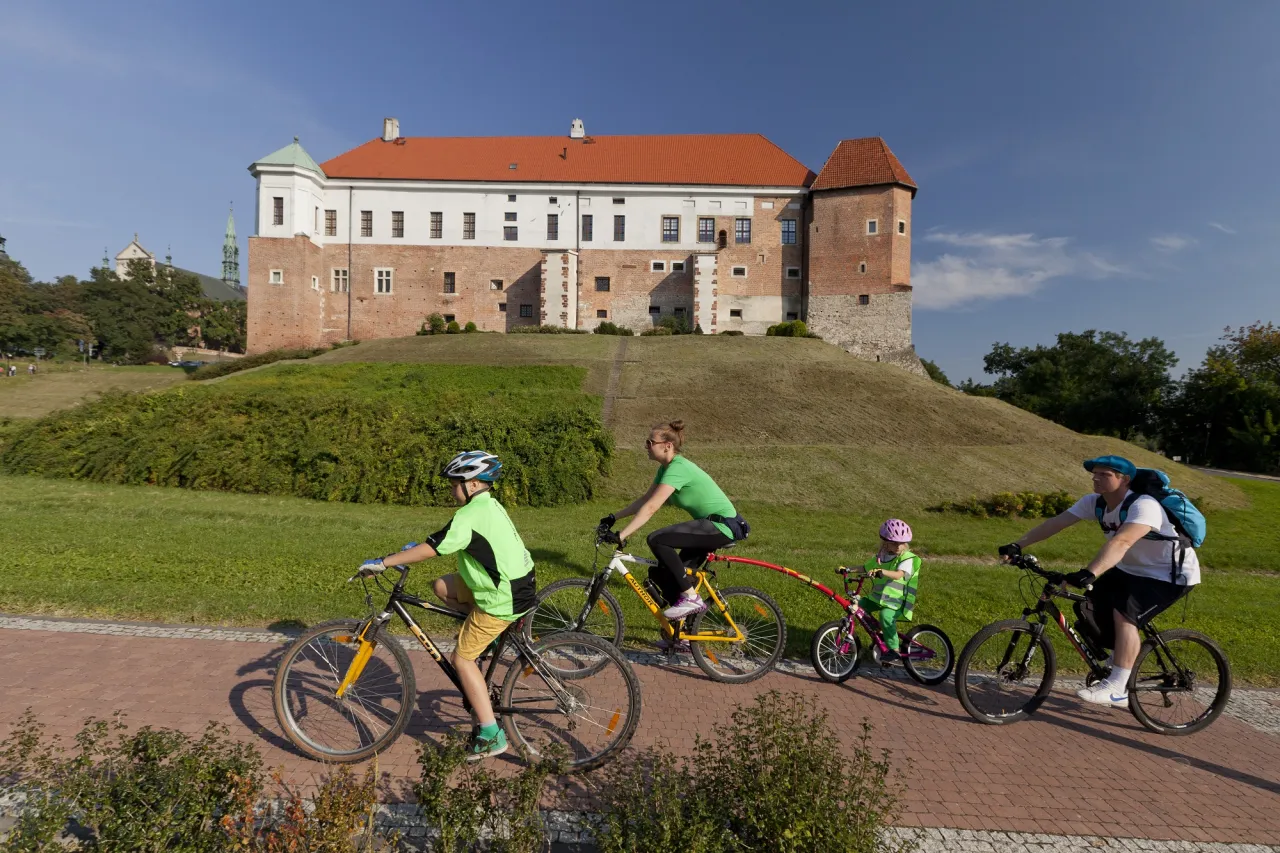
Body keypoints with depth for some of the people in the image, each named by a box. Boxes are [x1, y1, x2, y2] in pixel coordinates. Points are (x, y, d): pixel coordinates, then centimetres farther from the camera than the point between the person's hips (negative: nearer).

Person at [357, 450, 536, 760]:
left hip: (503, 600, -9)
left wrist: (382, 562, -15)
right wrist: (415, 546, 21)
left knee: (462, 658, 3)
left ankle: (491, 736, 6)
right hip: (514, 584, 9)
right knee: (442, 586, 14)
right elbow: (442, 539, 23)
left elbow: (431, 549, -22)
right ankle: (486, 635, 16)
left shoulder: (471, 515, -19)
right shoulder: (490, 505, 10)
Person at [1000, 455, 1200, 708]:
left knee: (1124, 614, -27)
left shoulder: (1144, 506, -31)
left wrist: (1089, 573, -60)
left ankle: (1117, 689, -21)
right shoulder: (1095, 502, -9)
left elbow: (1120, 542, -48)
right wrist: (1018, 545, -26)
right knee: (1090, 606, -1)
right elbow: (1056, 523, -16)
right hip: (1131, 570, 8)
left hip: (1172, 575, -8)